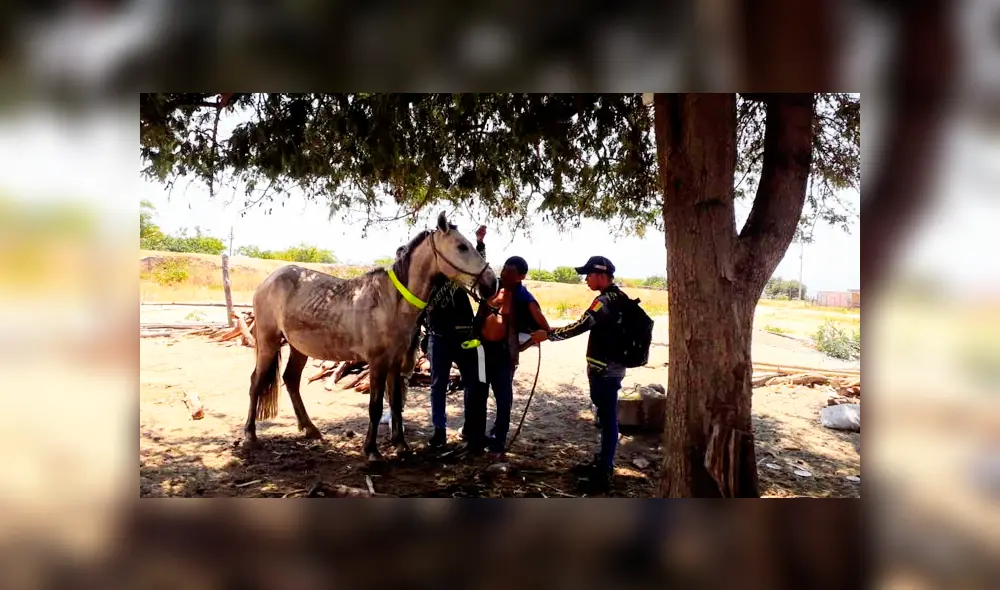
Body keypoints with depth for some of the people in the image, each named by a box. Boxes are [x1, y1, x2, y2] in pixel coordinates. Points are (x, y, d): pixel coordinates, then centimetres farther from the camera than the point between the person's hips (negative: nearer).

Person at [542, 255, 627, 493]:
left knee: (607, 419, -5)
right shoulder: (619, 298, 12)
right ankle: (602, 463, 29)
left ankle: (604, 473, 1)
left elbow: (581, 326, -27)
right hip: (612, 366, 10)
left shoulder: (606, 301, -19)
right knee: (606, 417, 17)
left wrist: (547, 334, -21)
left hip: (604, 369, -10)